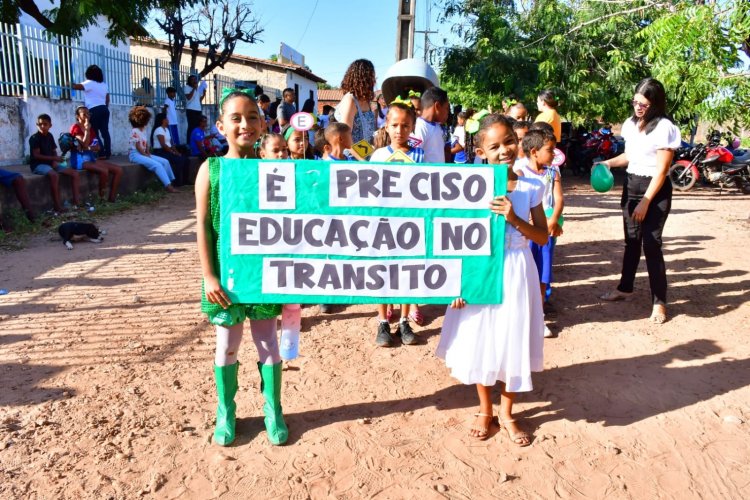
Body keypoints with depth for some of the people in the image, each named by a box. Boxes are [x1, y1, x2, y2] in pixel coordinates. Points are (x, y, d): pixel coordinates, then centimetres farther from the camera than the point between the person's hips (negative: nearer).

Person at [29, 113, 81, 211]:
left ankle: (76, 201, -11)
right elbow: (36, 155, -16)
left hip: (51, 163, 8)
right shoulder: (34, 138, -10)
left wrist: (55, 161, -9)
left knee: (74, 173, -6)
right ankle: (57, 205, -35)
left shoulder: (50, 136, 11)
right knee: (54, 175, -38)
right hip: (38, 164, -8)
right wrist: (54, 158, -21)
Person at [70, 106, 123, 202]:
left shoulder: (91, 128, 16)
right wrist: (87, 129, -14)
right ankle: (101, 198, -16)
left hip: (92, 157, 8)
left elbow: (97, 147, 10)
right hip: (80, 159, -8)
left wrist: (89, 148, -10)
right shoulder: (75, 127, -6)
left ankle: (112, 198, -9)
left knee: (119, 169, -8)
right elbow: (85, 145, -18)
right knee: (104, 171, -32)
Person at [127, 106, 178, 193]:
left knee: (165, 162, -1)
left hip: (143, 154, 10)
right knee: (157, 165, -26)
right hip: (135, 154, -10)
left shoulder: (143, 131, 15)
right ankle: (168, 186, -28)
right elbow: (138, 147, -16)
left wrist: (148, 154, 0)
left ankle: (171, 182, -2)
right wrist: (146, 155, -12)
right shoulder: (135, 131, -13)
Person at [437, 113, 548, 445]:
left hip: (516, 272, 1)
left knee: (512, 340, 10)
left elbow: (543, 237, -2)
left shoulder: (531, 188, -3)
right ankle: (485, 410, 31)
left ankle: (506, 413, 31)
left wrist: (514, 219, -19)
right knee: (481, 341, 9)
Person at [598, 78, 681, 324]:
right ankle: (625, 288, 28)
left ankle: (659, 302, 1)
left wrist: (645, 202, -18)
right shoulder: (631, 123, 5)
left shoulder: (664, 128, -15)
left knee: (651, 244, -7)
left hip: (655, 191, -7)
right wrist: (610, 162, 2)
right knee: (632, 240, 15)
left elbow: (661, 171, -16)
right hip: (631, 185, 7)